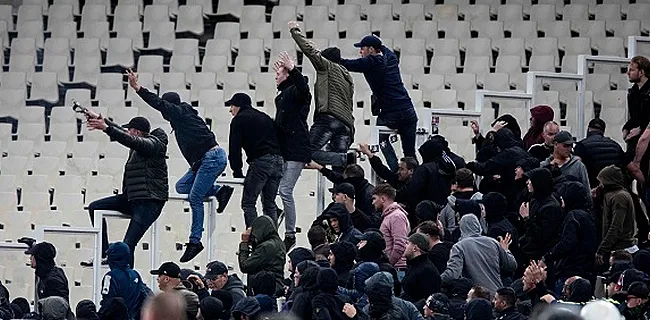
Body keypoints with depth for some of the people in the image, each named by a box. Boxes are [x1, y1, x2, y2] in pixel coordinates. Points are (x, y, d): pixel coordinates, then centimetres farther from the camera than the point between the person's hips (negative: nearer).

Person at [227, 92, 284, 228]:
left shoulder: (239, 120, 5)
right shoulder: (265, 117, 26)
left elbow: (234, 148, 0)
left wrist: (237, 171, 7)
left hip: (260, 161, -7)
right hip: (278, 160, 7)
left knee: (248, 203, -4)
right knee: (269, 204, 12)